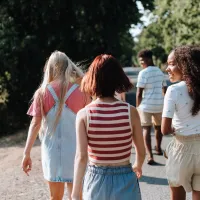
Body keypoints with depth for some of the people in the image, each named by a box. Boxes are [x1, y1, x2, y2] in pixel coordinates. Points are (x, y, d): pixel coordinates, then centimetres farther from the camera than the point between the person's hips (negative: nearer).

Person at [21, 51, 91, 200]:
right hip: (75, 151, -1)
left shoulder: (42, 92, -3)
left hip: (52, 150, 1)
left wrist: (27, 153, -3)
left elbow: (35, 124, -6)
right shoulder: (81, 92, -4)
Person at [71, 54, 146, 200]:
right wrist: (138, 166, 24)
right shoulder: (130, 111, -8)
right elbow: (141, 151, 1)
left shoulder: (84, 115, -10)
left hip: (96, 179, 0)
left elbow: (81, 156, -15)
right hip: (125, 179, 0)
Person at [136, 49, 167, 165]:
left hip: (146, 105, -6)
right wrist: (166, 104, 27)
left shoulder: (143, 73, -11)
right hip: (159, 104, 6)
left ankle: (150, 156, -11)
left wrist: (138, 107, -4)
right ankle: (158, 148, 43)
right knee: (158, 126, 24)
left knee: (146, 129, 0)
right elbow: (165, 90, 17)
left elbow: (139, 93, -13)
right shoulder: (160, 72, 10)